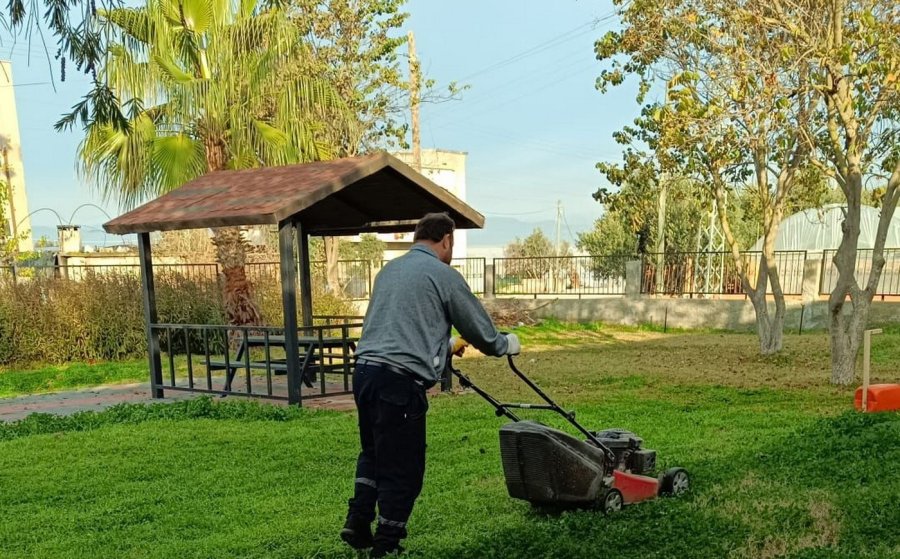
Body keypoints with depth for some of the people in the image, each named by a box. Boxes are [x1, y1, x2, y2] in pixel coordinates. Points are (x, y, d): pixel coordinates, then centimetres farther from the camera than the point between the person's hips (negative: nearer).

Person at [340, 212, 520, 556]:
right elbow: (481, 331, 5)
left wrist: (445, 346, 43)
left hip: (364, 372, 8)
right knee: (402, 471, 5)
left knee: (373, 453, 26)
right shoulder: (443, 274, -2)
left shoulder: (389, 269, 19)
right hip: (400, 380, -8)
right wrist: (505, 344, 26)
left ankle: (358, 523, 23)